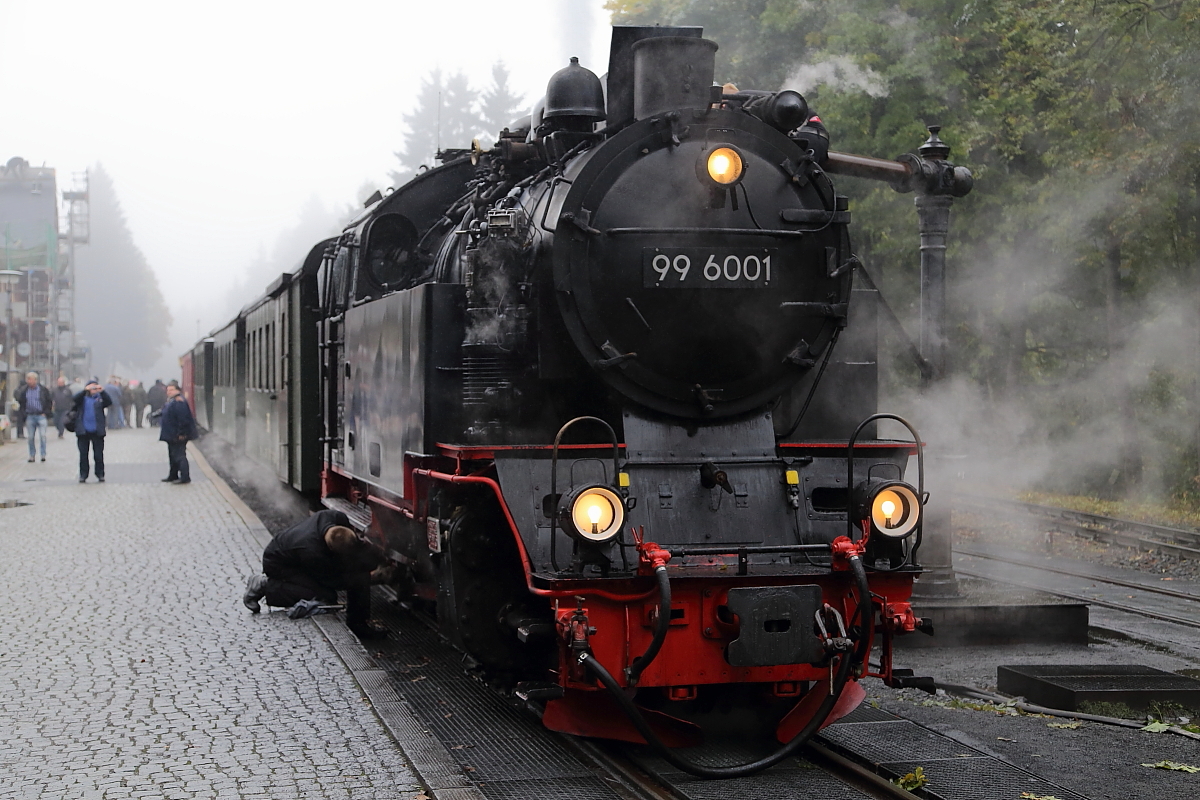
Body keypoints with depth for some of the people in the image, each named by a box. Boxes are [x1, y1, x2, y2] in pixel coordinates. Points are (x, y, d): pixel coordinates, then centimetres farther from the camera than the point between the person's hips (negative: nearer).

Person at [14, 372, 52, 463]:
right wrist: (23, 414, 2)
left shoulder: (43, 390, -2)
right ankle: (32, 455, 13)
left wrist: (45, 412, -2)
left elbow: (50, 402, 6)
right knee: (30, 437, 5)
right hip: (30, 417, 3)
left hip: (41, 415, -3)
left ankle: (43, 454, -5)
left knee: (43, 435, -11)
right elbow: (20, 402, 11)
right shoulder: (23, 390, 4)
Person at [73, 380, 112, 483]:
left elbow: (109, 402, -10)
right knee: (83, 454, 5)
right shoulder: (83, 398, 6)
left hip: (97, 431, 0)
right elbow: (75, 399, -13)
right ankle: (83, 475, 11)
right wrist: (85, 391, -26)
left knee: (99, 455, 3)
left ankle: (100, 474, 11)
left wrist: (102, 391, -24)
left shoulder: (100, 398, 6)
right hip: (83, 431, 0)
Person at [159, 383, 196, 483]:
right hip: (171, 436, 11)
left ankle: (185, 477, -7)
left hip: (178, 437, -11)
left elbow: (183, 419, -24)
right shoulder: (171, 402, 15)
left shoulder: (179, 402, -18)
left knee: (179, 456, -9)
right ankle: (173, 476, 30)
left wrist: (181, 433, -26)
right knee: (173, 456, 19)